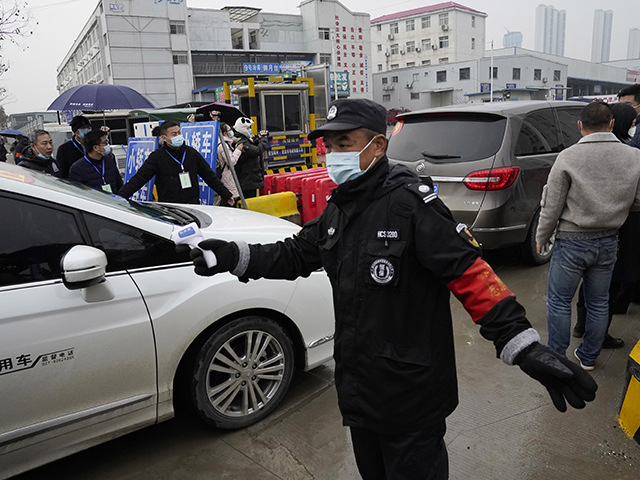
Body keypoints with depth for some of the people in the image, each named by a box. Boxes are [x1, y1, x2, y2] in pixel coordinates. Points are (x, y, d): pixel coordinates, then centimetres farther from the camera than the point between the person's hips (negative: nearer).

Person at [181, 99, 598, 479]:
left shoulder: (410, 201, -21)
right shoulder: (340, 208, 5)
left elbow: (469, 272, -25)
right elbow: (295, 255, 10)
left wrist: (523, 346, -31)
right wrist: (234, 256, -2)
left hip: (411, 397, -8)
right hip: (358, 387, 8)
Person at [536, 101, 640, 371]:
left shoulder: (568, 157, -15)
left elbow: (551, 205, -11)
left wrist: (541, 237, 2)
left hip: (572, 242, -4)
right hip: (608, 242, 5)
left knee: (559, 302, 8)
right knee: (599, 303, 17)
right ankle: (588, 357, 31)